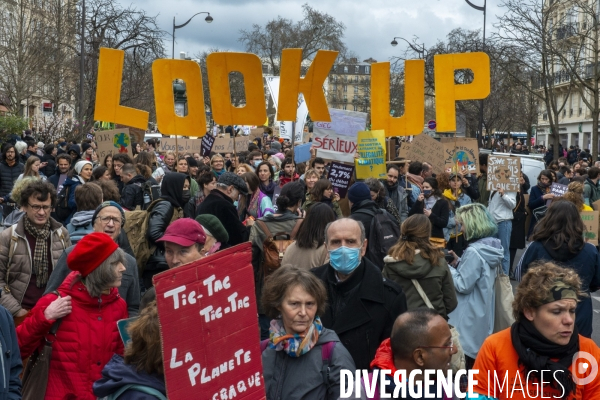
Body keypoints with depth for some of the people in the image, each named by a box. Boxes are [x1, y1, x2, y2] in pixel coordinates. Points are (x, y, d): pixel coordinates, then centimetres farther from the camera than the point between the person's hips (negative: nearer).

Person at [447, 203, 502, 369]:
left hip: (470, 314, -9)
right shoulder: (490, 246, 3)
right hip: (482, 311, 9)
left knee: (467, 352, 1)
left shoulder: (474, 252, -24)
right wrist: (458, 262, 5)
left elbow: (463, 285, -19)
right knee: (479, 353, 17)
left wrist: (447, 268, -9)